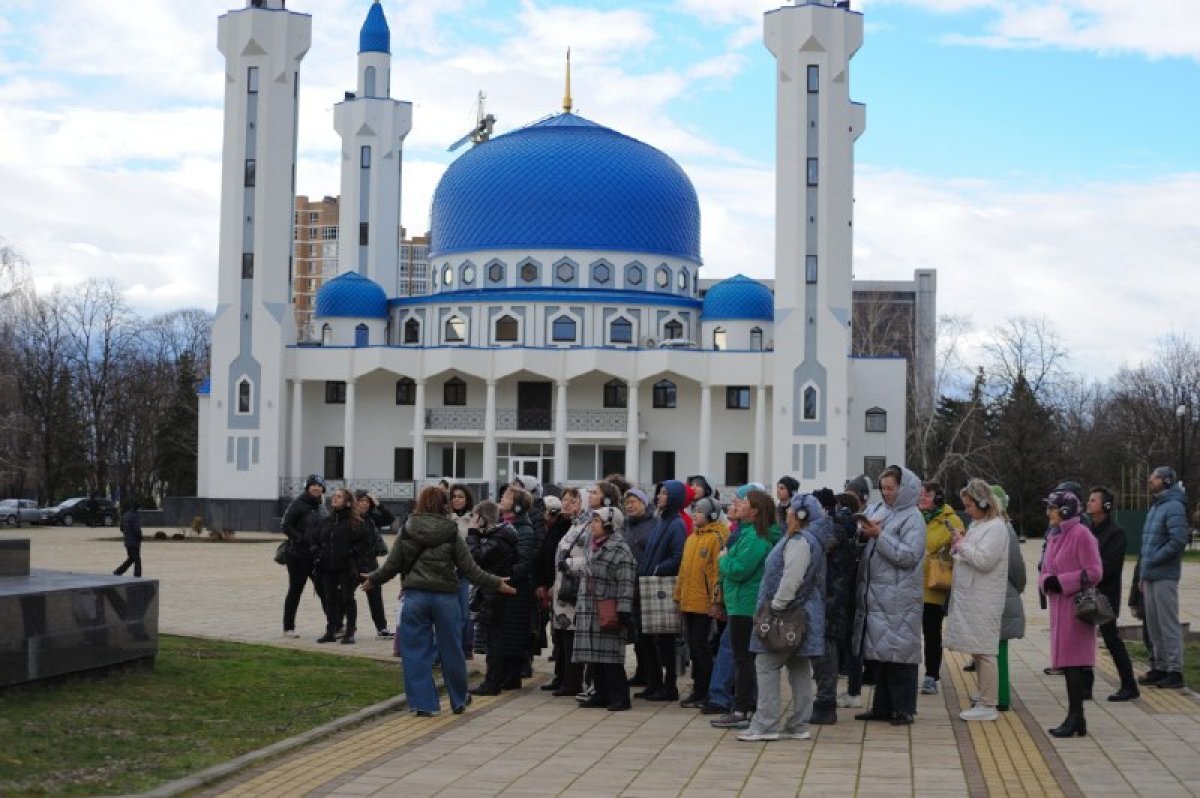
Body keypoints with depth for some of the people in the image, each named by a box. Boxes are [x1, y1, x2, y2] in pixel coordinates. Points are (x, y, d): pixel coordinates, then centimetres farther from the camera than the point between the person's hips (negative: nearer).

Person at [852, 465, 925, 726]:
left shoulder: (913, 518, -6)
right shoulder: (882, 512, 14)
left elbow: (909, 556, -16)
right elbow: (871, 552, 18)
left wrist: (880, 535, -17)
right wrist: (865, 534, -2)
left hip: (899, 598, -7)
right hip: (876, 595, 7)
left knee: (899, 654, -4)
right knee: (880, 653, 11)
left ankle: (903, 708, 1)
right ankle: (882, 706, 18)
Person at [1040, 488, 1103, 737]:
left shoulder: (1081, 534, -12)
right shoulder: (1054, 535, 14)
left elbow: (1094, 573, -14)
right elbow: (1046, 570, 21)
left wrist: (1062, 582, -15)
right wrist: (1047, 581, -2)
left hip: (1075, 605, -8)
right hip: (1059, 605, 8)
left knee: (1073, 662, -8)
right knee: (1066, 661, 10)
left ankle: (1075, 718, -4)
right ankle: (1076, 719, 16)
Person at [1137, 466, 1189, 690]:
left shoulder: (1174, 507, -11)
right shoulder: (1155, 508, 17)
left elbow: (1178, 541, -20)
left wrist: (1152, 561, -15)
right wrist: (1143, 574, 17)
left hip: (1164, 577, -9)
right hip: (1150, 577, 9)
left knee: (1168, 624, -5)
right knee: (1153, 625, 13)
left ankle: (1175, 670, -1)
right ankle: (1159, 667, 21)